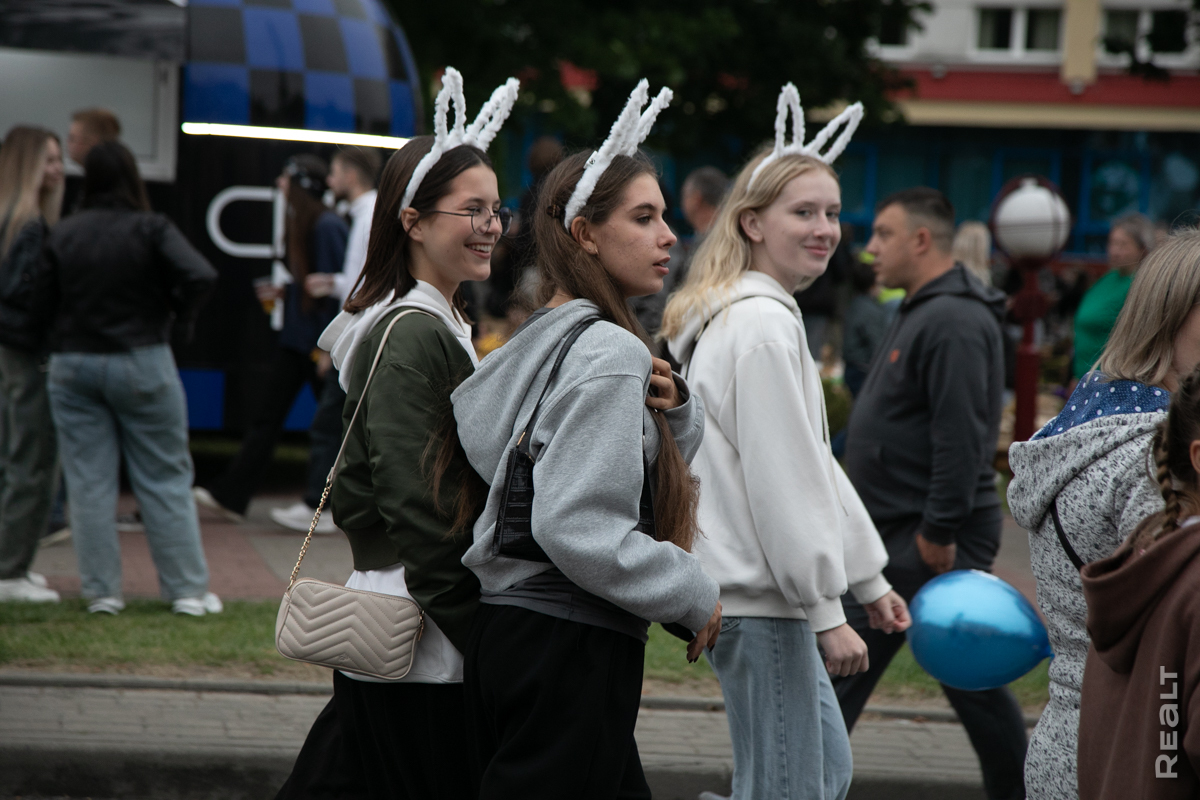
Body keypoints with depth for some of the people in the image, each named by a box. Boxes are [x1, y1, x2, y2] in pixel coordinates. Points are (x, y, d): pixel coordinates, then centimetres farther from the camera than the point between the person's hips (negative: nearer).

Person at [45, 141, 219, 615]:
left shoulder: (63, 235, -1)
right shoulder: (151, 229, -9)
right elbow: (201, 276, -21)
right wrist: (179, 318, -5)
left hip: (74, 366, 2)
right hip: (141, 362, -2)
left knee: (89, 483, 6)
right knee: (165, 479, 5)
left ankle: (101, 591, 6)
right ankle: (188, 589, 7)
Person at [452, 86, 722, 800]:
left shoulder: (546, 338, 14)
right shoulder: (611, 353, -15)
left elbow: (659, 463, 22)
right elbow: (577, 529, -23)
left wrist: (675, 408, 0)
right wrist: (694, 594, -11)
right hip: (572, 654, -10)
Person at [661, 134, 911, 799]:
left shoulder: (762, 316, 17)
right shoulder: (762, 326, -16)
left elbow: (812, 465, 22)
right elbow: (783, 484, -19)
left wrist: (868, 578, 23)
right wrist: (827, 613, -16)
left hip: (766, 591, 10)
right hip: (756, 599, -10)